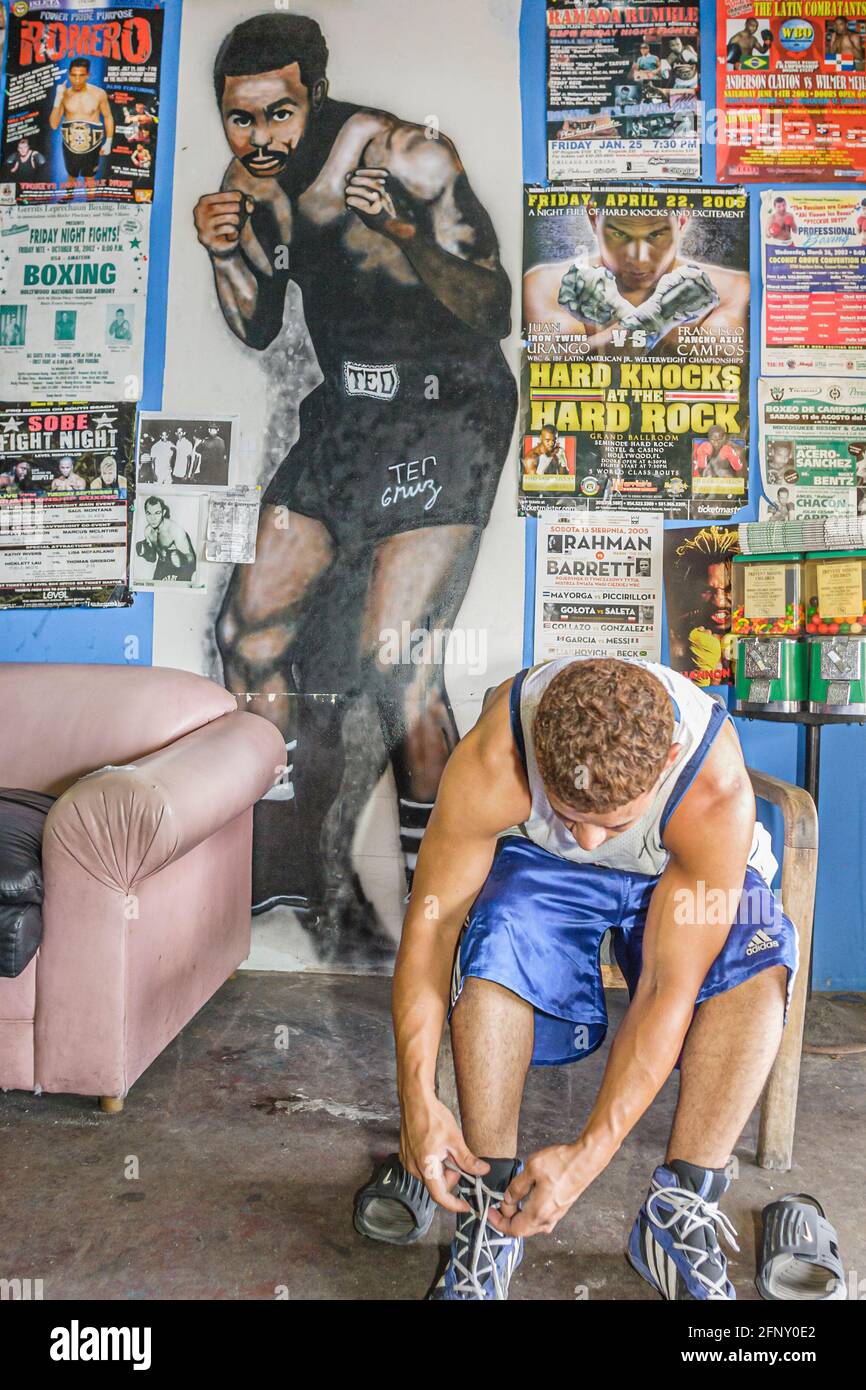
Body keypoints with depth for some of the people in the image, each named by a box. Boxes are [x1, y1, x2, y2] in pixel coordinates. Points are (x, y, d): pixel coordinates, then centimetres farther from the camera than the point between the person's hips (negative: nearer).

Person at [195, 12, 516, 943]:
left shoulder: (409, 159, -12)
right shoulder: (252, 182, 7)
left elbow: (495, 312, -15)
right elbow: (259, 330, 14)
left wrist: (396, 237, -28)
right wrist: (224, 252, -4)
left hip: (448, 406, -7)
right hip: (345, 410, 7)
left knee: (395, 660, -19)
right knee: (249, 626, 3)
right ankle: (300, 868, 17)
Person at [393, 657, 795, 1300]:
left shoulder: (717, 794, -36)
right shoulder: (491, 762, -36)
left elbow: (669, 989, -33)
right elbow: (433, 919, -27)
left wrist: (589, 1152, -34)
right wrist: (418, 1096, -31)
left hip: (681, 878, 0)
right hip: (543, 865, 0)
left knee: (758, 957, -31)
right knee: (494, 943, -33)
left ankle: (678, 1211, -16)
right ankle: (491, 1207, -16)